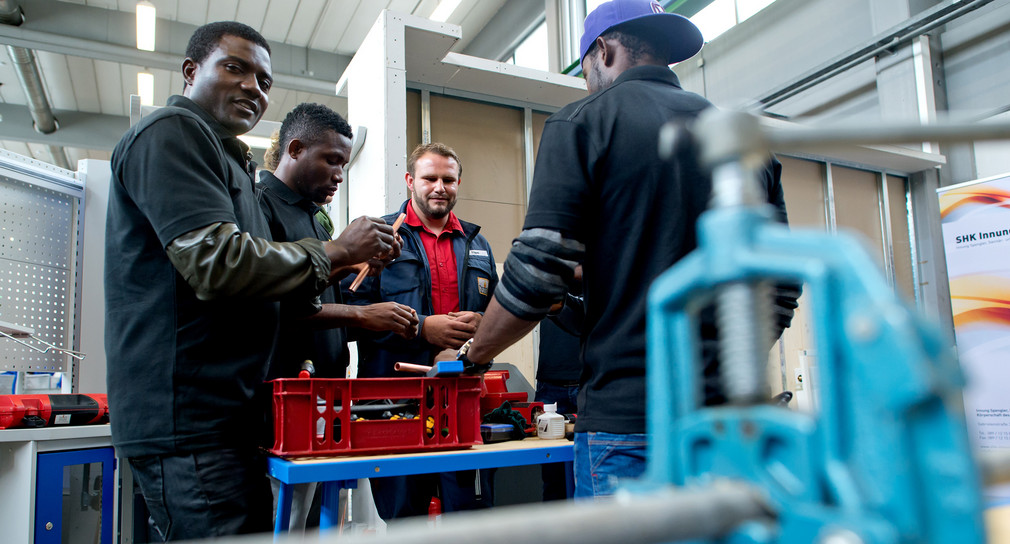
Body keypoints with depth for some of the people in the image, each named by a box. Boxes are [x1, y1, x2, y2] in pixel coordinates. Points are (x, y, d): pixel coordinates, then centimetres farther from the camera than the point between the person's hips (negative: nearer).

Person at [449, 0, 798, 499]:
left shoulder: (584, 121, -2)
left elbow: (537, 272, -11)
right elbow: (779, 293, 12)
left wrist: (470, 358, 4)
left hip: (629, 418, -5)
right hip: (734, 418, 6)